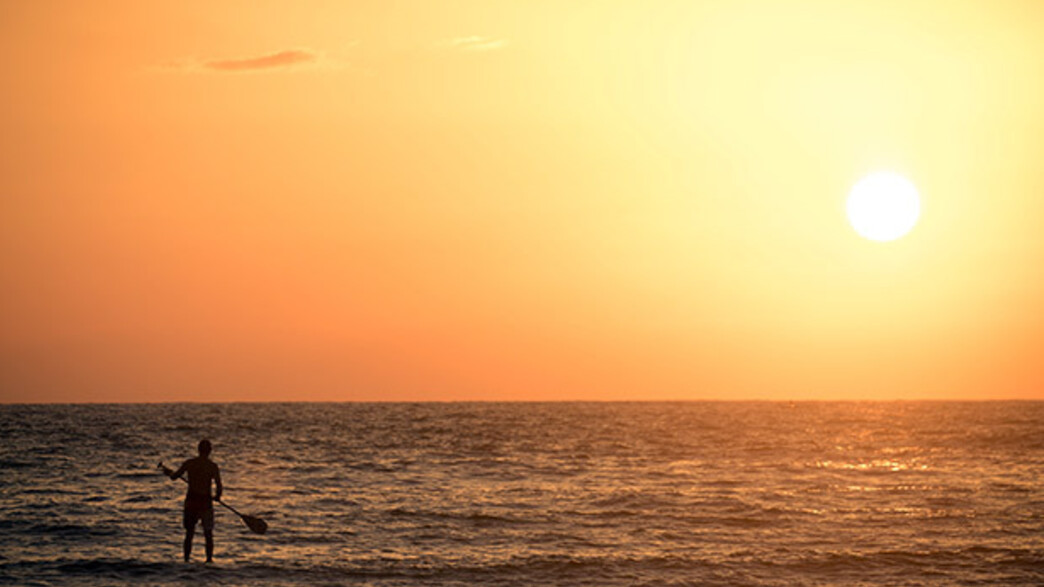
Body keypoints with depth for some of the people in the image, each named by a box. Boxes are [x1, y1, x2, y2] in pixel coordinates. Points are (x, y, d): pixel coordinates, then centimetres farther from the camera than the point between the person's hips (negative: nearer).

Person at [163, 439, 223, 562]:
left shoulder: (189, 463, -1)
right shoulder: (213, 466, -7)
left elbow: (174, 476, 13)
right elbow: (218, 485, -11)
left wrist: (169, 472, 36)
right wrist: (217, 496, 10)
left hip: (191, 500, 2)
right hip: (205, 501, -2)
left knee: (189, 533, 11)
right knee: (208, 534, 9)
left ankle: (186, 559, 10)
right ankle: (209, 559, 6)